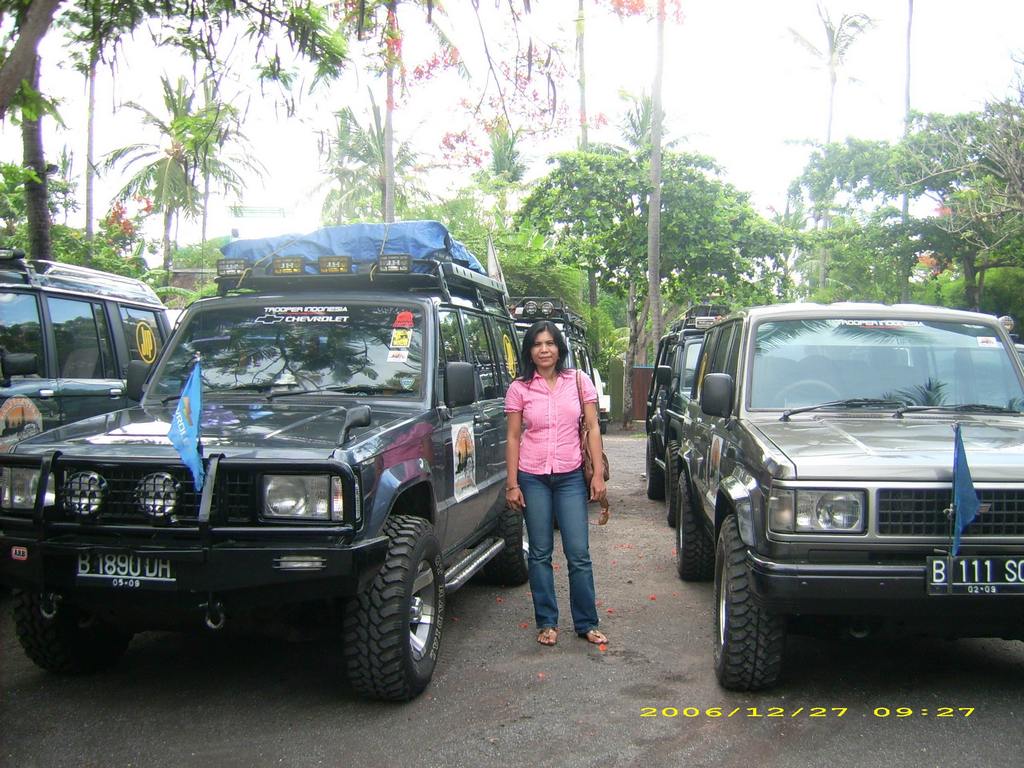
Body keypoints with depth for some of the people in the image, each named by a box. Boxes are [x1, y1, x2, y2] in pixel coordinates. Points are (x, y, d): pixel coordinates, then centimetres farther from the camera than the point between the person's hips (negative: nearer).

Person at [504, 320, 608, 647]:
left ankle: (586, 623, 13)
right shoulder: (519, 389, 0)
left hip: (571, 476, 0)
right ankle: (546, 623, 18)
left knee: (579, 553, 0)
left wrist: (598, 475, -3)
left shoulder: (579, 381, 1)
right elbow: (513, 437, 2)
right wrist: (512, 484, -2)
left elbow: (592, 428, 2)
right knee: (540, 553, 7)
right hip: (532, 478, 0)